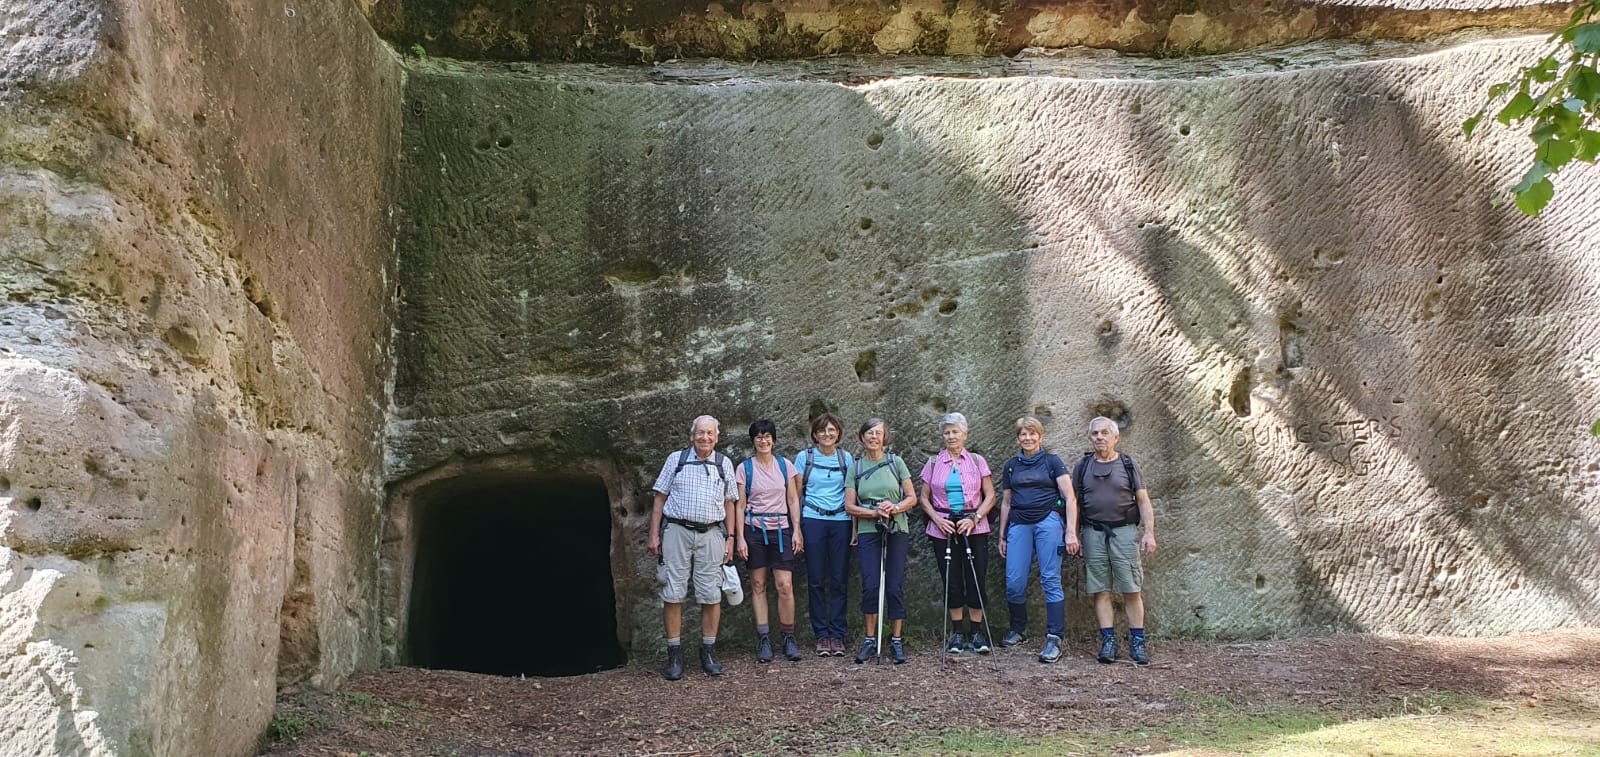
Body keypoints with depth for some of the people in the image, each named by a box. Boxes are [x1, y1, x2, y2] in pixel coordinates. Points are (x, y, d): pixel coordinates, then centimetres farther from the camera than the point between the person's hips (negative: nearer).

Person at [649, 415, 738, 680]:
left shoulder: (724, 464, 11)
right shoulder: (676, 459, 7)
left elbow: (729, 504, 13)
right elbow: (660, 499, 7)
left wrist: (730, 538, 6)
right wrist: (654, 534, 0)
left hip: (711, 534, 1)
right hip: (677, 531, -1)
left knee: (711, 595, 1)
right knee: (673, 594, -3)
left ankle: (708, 653, 12)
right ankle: (674, 656, 5)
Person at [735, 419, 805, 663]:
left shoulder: (785, 466, 6)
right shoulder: (745, 468, 2)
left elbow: (793, 500, 8)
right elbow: (740, 505, 2)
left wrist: (796, 531, 1)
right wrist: (740, 538, -4)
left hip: (781, 530, 1)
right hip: (755, 530, 0)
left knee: (785, 586, -6)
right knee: (758, 585, 2)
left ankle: (788, 639, 5)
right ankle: (764, 640, 8)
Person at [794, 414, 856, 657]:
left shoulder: (846, 458, 8)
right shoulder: (804, 457, 5)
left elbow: (852, 495, 10)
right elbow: (796, 494, 5)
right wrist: (796, 528, -1)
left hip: (840, 521, 1)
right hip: (813, 521, -1)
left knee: (839, 580, 1)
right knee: (816, 580, 1)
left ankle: (837, 635, 7)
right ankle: (821, 635, 8)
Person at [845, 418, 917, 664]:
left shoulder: (896, 462, 6)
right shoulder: (855, 467, 7)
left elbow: (912, 498, 6)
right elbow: (849, 506, 3)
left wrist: (895, 508, -13)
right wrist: (875, 513, -12)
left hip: (897, 531, 0)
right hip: (868, 532, 0)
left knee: (895, 586, -1)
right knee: (870, 586, -6)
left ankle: (896, 641, 8)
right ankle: (870, 640, 6)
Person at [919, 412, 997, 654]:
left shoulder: (977, 461, 6)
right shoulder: (933, 464, 8)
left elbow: (990, 496, 3)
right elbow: (924, 498, 10)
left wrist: (974, 518, -10)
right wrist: (937, 519, -6)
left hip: (974, 528, -1)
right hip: (943, 528, 1)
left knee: (975, 579, -4)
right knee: (951, 581, 3)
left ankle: (977, 632, 5)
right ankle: (957, 632, 12)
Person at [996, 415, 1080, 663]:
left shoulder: (1052, 462, 5)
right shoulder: (1011, 466, 16)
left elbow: (1070, 498, 0)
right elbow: (1006, 503, 20)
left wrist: (1071, 531, -9)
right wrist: (1002, 536, 18)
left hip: (1048, 522, -3)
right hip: (1019, 525, 3)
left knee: (1050, 580, -8)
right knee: (1014, 583, -2)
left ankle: (1054, 639, -7)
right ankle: (1018, 630, 18)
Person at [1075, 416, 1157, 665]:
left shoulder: (1128, 465, 6)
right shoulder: (1082, 467, 10)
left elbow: (1144, 503, 5)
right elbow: (1073, 502, 12)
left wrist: (1149, 533, -5)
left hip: (1124, 531, -1)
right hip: (1093, 533, 2)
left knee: (1131, 590, -2)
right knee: (1100, 591, 1)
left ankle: (1137, 643, 4)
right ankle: (1108, 641, 6)